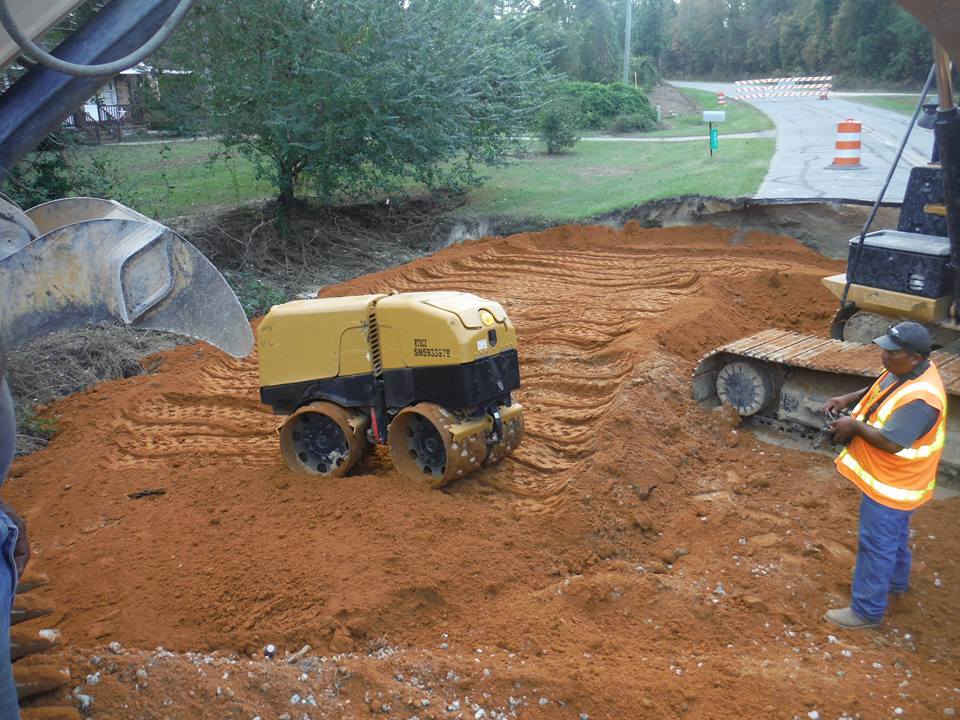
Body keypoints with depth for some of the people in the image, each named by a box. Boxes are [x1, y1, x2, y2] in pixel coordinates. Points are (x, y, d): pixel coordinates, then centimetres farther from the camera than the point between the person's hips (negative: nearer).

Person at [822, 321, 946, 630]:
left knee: (876, 544, 3)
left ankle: (867, 610, 18)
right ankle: (896, 581, 51)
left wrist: (854, 425, -20)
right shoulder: (905, 369, -5)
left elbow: (890, 442, -34)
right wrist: (848, 399, -1)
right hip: (888, 477, 10)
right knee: (894, 534, 29)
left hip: (891, 485, -10)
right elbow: (878, 390, 15)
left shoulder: (919, 398, -35)